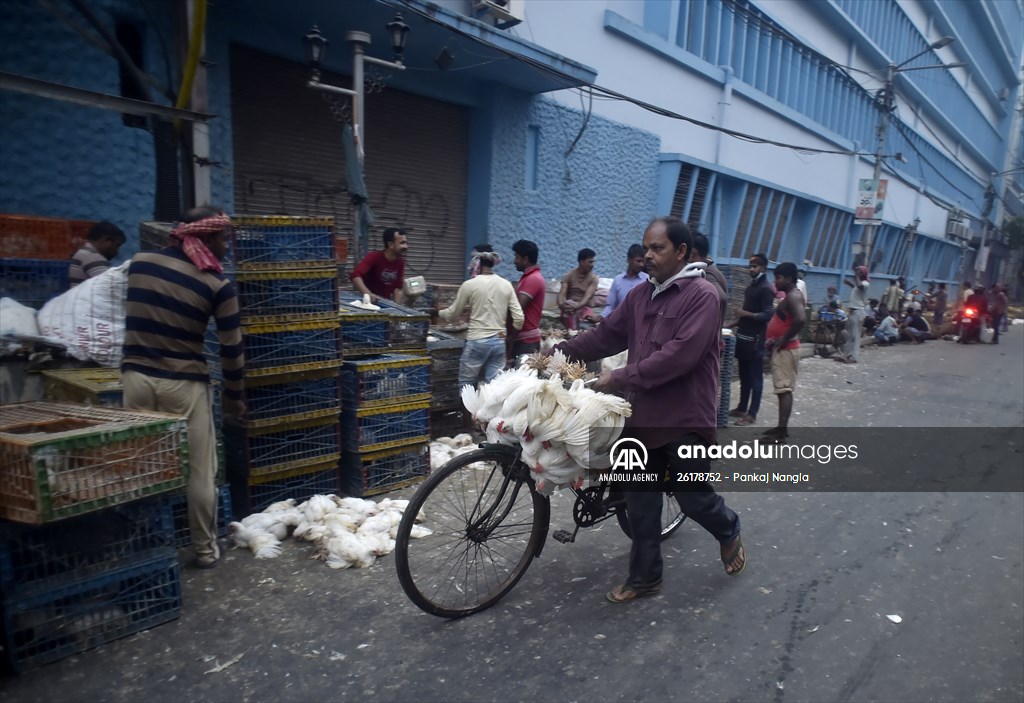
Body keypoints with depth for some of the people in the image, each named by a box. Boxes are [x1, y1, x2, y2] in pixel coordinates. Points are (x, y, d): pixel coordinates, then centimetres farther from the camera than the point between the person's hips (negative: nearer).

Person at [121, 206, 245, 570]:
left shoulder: (139, 263, 4)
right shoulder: (217, 285, -8)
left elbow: (133, 318, 15)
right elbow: (231, 350, -5)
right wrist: (234, 397, 6)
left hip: (136, 377, 4)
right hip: (183, 384, -4)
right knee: (200, 470, 7)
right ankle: (206, 549, 17)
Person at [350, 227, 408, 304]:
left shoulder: (400, 262, 1)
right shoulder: (374, 257, -14)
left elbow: (398, 288, 3)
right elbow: (355, 275, -27)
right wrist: (368, 294, -41)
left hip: (386, 301, 3)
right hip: (370, 301, -3)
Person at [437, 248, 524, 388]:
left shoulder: (469, 285, -5)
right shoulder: (506, 285, 5)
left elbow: (452, 314, 6)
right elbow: (519, 318, 1)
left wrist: (438, 312, 27)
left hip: (477, 342, -4)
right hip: (499, 342, 4)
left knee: (466, 386, 9)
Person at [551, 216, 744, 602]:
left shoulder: (701, 295, -14)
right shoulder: (640, 295, 9)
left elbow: (680, 354, -24)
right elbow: (607, 335, 10)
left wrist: (622, 377, -24)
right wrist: (561, 352, -2)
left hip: (685, 419, -6)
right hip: (643, 416, 6)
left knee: (693, 497, 8)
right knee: (641, 503, 12)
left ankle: (729, 532, 42)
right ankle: (644, 577, 27)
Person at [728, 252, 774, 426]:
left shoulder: (766, 289, -12)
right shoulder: (751, 286, 15)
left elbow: (768, 315, -18)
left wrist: (747, 314, -22)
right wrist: (733, 324, 18)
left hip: (755, 339, -9)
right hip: (743, 336, 9)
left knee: (755, 377, -2)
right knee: (744, 375, 15)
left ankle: (752, 414, 3)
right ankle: (742, 408, 24)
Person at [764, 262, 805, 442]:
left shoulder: (794, 296, -17)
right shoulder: (790, 296, 15)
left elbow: (801, 319, -33)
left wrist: (784, 339, -23)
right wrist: (773, 340, 12)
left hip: (786, 350, -10)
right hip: (781, 349, 10)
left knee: (785, 389, -9)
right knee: (782, 389, 14)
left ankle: (782, 431, -7)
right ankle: (781, 427, 21)